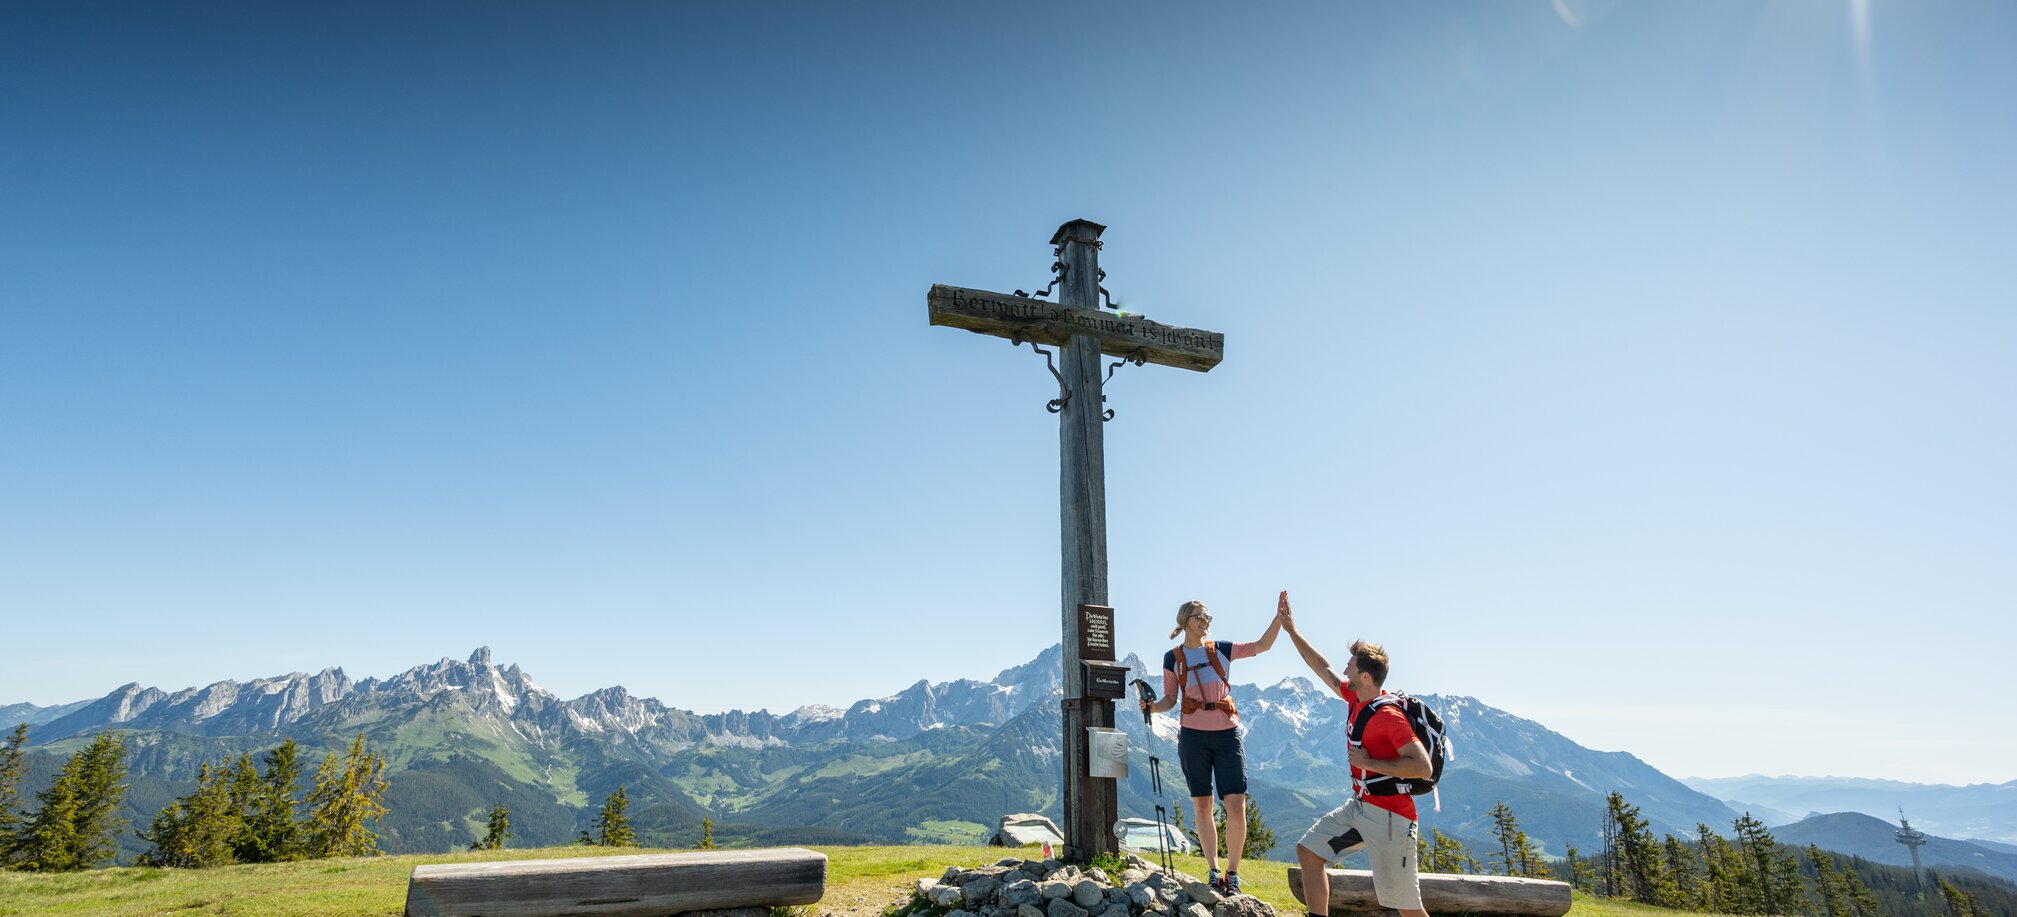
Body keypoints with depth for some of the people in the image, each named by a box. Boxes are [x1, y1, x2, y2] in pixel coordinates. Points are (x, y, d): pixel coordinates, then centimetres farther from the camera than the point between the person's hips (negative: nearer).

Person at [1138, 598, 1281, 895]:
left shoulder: (1220, 649, 6)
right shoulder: (1173, 658, 4)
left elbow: (1262, 645, 1)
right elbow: (1170, 699, 8)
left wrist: (1279, 616, -10)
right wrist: (1152, 706, -12)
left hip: (1227, 733, 0)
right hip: (1193, 734, 0)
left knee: (1237, 807, -7)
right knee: (1202, 806, 6)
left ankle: (1232, 873, 9)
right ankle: (1214, 871, 19)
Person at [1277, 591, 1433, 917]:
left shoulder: (1389, 716, -21)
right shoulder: (1355, 699, 4)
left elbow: (1423, 767, -27)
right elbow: (1323, 669, 16)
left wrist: (1369, 763, -22)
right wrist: (1290, 629, 18)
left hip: (1389, 816, -9)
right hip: (1359, 806, 9)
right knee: (1308, 850, 7)